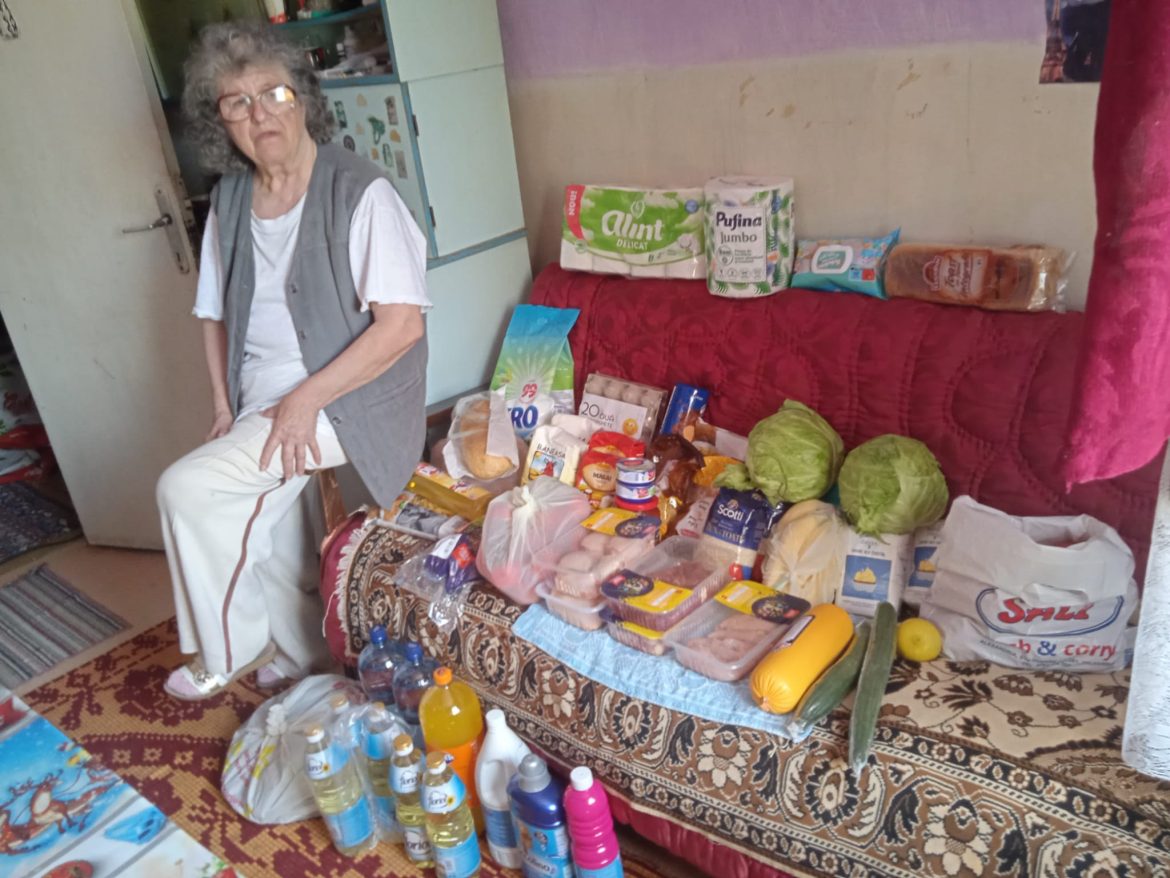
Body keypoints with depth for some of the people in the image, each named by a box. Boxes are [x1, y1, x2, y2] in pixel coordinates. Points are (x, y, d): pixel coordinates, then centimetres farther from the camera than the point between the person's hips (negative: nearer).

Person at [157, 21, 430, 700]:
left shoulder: (360, 193, -15)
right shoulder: (230, 201, 7)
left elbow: (403, 324, -22)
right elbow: (218, 314, 16)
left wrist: (306, 399, -22)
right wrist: (226, 404, 4)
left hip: (344, 400, -7)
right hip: (261, 404, 7)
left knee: (187, 488, -19)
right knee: (265, 540, 13)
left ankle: (229, 652, 3)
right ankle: (302, 656, 42)